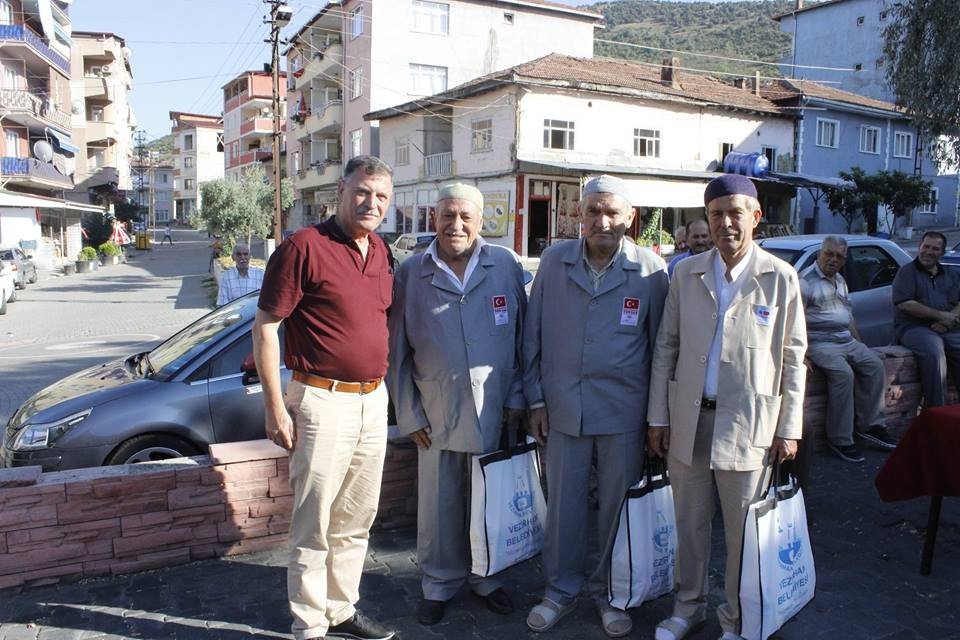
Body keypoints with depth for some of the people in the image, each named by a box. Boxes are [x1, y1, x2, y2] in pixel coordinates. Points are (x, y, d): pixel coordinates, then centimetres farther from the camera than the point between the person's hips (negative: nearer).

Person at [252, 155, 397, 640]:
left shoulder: (381, 252, 10)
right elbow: (265, 327, -12)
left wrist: (386, 388, 16)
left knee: (356, 521, 18)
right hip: (323, 401, -7)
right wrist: (275, 408, -14)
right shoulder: (304, 247, -12)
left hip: (374, 400, 7)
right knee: (314, 524, 5)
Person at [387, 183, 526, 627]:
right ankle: (439, 583, 32)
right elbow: (396, 351, 1)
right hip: (436, 417, 0)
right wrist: (409, 415, -1)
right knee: (438, 506, 11)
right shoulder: (409, 275, -1)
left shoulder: (506, 266, 0)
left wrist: (517, 395, 2)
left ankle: (487, 577, 37)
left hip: (496, 413, 1)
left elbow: (523, 336, 5)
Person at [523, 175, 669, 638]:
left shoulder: (650, 270, -6)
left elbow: (659, 345, 1)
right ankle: (561, 588, 32)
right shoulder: (554, 261, -1)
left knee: (617, 504, 12)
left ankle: (609, 591, 32)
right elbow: (533, 334, 4)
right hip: (563, 405, 1)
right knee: (563, 502, 12)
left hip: (623, 409, -1)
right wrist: (536, 398, 3)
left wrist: (657, 414, 2)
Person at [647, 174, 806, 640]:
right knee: (690, 522, 14)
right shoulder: (686, 273, 4)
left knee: (743, 529, 9)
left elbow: (793, 357, 0)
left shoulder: (780, 277, -3)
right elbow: (666, 346, 6)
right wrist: (658, 415, 4)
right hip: (689, 419, 2)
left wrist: (789, 427, -2)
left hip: (748, 423, -2)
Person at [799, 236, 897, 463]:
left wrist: (860, 345, 19)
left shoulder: (840, 280, 19)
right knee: (843, 374, -27)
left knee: (875, 365, -7)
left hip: (847, 340, 9)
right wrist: (802, 352, -24)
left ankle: (870, 425, 1)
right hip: (819, 342, -9)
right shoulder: (806, 280, -8)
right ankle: (840, 440, -20)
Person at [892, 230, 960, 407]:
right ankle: (936, 410, -29)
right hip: (914, 327, -5)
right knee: (933, 352, -34)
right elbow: (905, 304, -7)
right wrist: (940, 315, -10)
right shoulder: (907, 272, 7)